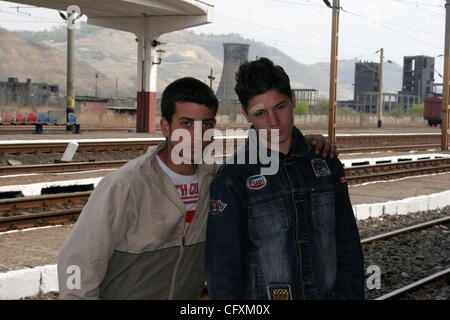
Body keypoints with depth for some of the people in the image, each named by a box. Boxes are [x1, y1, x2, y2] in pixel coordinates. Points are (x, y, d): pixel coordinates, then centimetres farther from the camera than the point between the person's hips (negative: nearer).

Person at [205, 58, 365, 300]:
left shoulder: (326, 164, 1)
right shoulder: (231, 179, -12)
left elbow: (348, 245, 6)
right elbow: (222, 270, -11)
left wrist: (350, 294, -1)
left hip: (326, 292, 4)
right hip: (259, 294, -3)